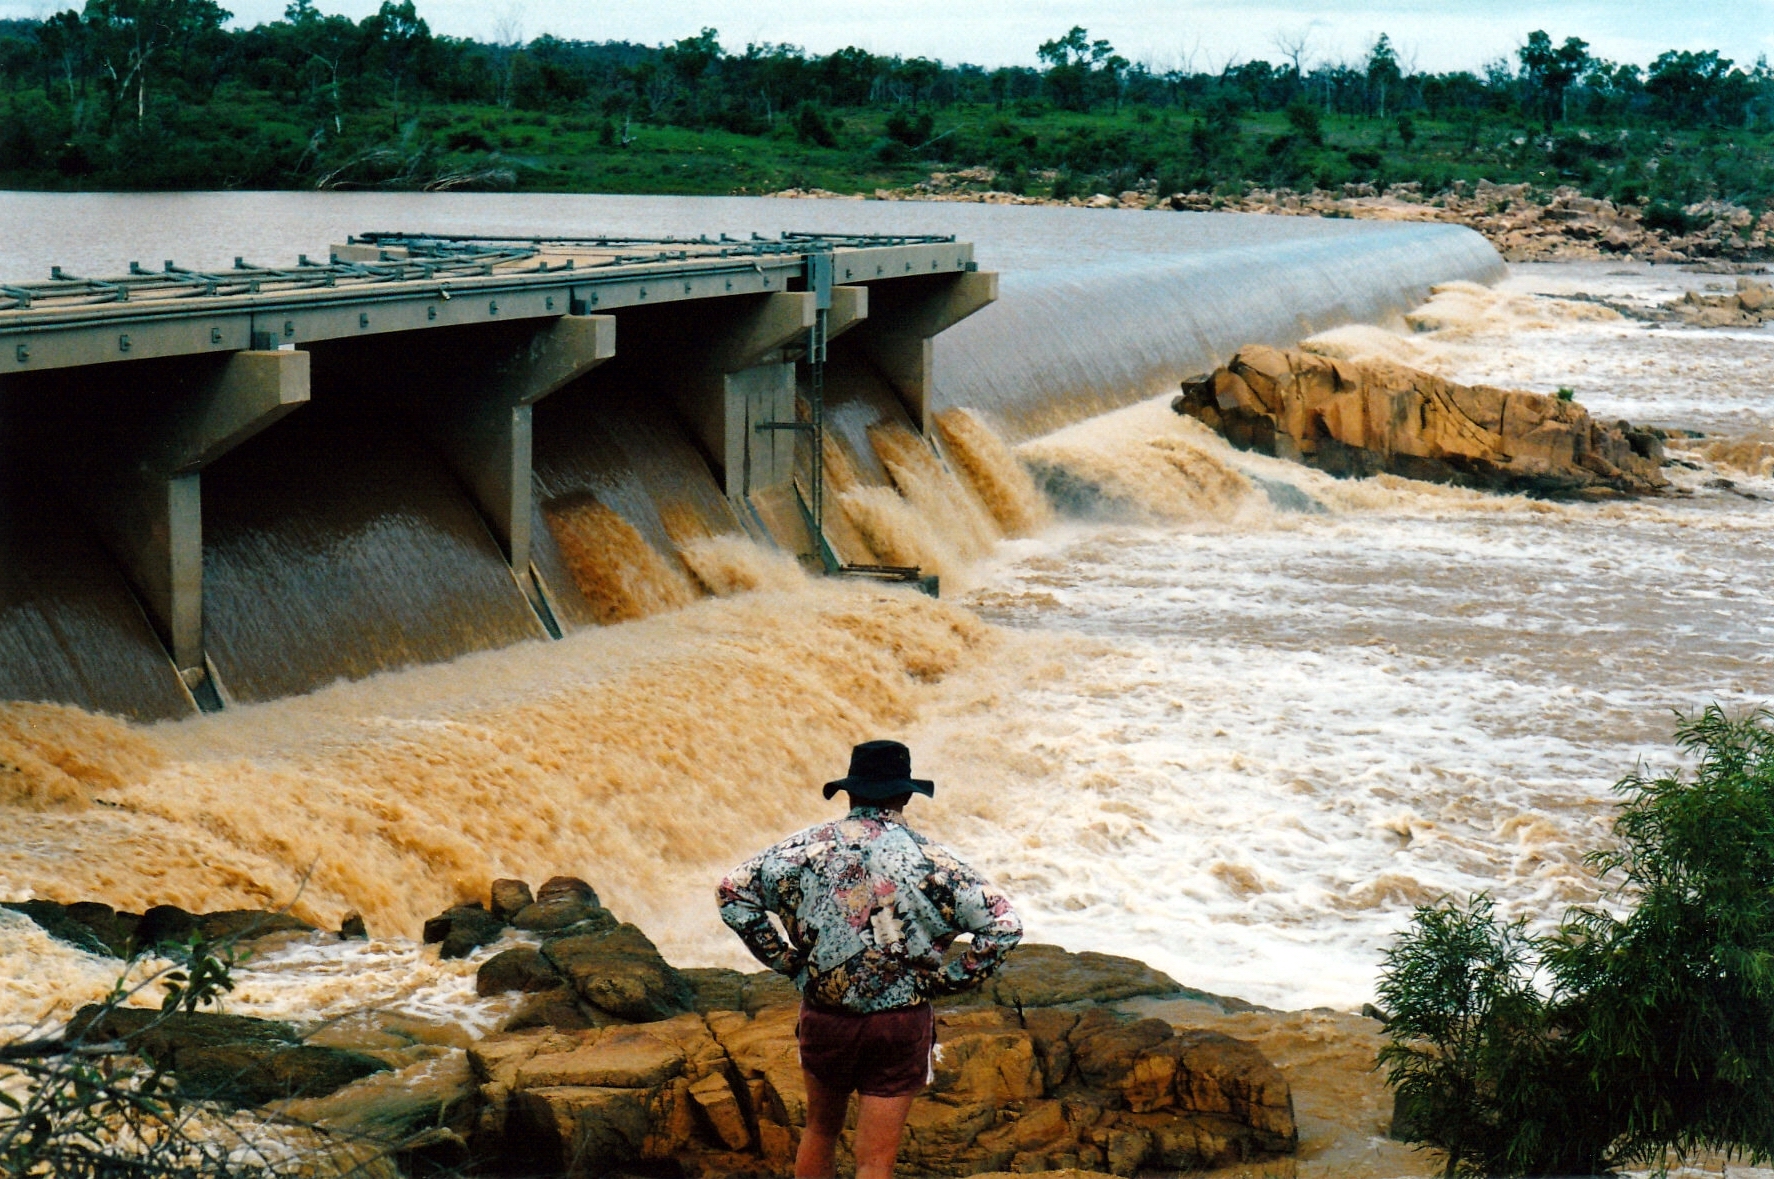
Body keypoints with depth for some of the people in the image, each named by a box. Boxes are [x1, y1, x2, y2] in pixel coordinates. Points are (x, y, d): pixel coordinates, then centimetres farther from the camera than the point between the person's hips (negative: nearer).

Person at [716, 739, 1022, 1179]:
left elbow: (734, 891, -2)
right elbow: (1003, 926, -13)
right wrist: (952, 978, -3)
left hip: (823, 1015, 2)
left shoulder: (810, 847, -4)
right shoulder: (928, 860, -9)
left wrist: (783, 958, 2)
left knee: (821, 1130, 26)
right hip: (900, 1025, -2)